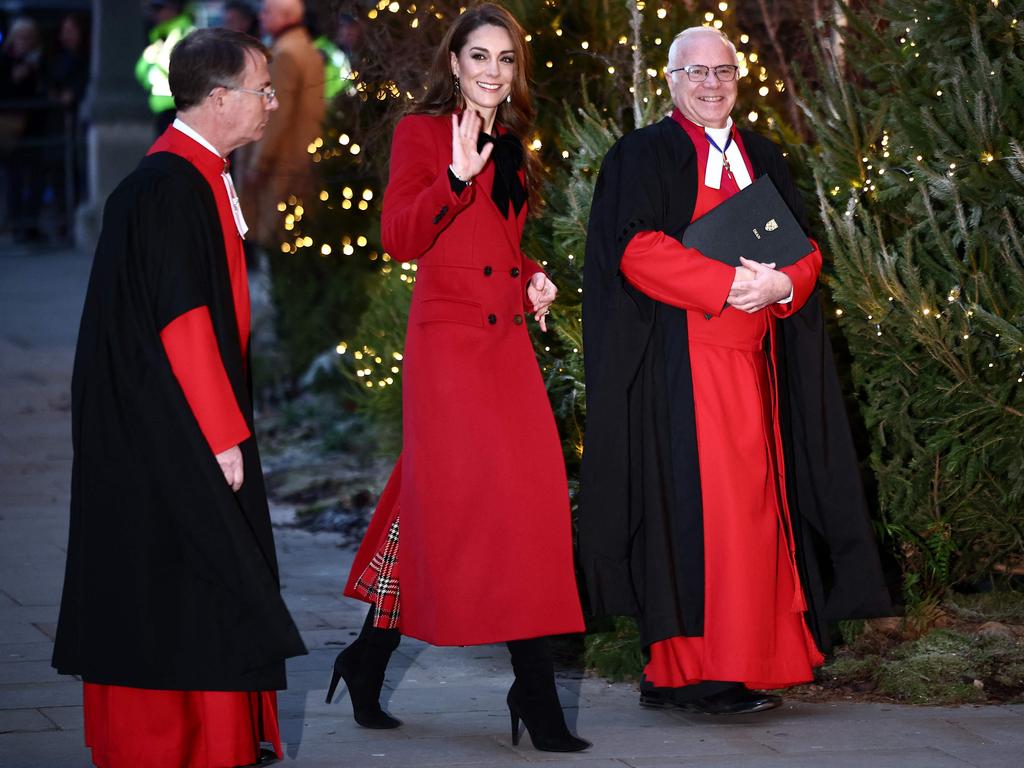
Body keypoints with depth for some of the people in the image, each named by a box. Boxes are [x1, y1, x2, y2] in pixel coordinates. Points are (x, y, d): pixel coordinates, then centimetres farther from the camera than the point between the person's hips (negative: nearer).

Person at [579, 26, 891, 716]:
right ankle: (691, 673, -11)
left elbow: (808, 247, 13)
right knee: (695, 502, -11)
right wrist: (729, 284, -19)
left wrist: (781, 284, -10)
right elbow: (637, 249, -12)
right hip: (683, 365, -6)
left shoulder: (765, 159, 19)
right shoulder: (643, 156, 1)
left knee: (753, 505, 3)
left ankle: (744, 666, 6)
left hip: (753, 362, 6)